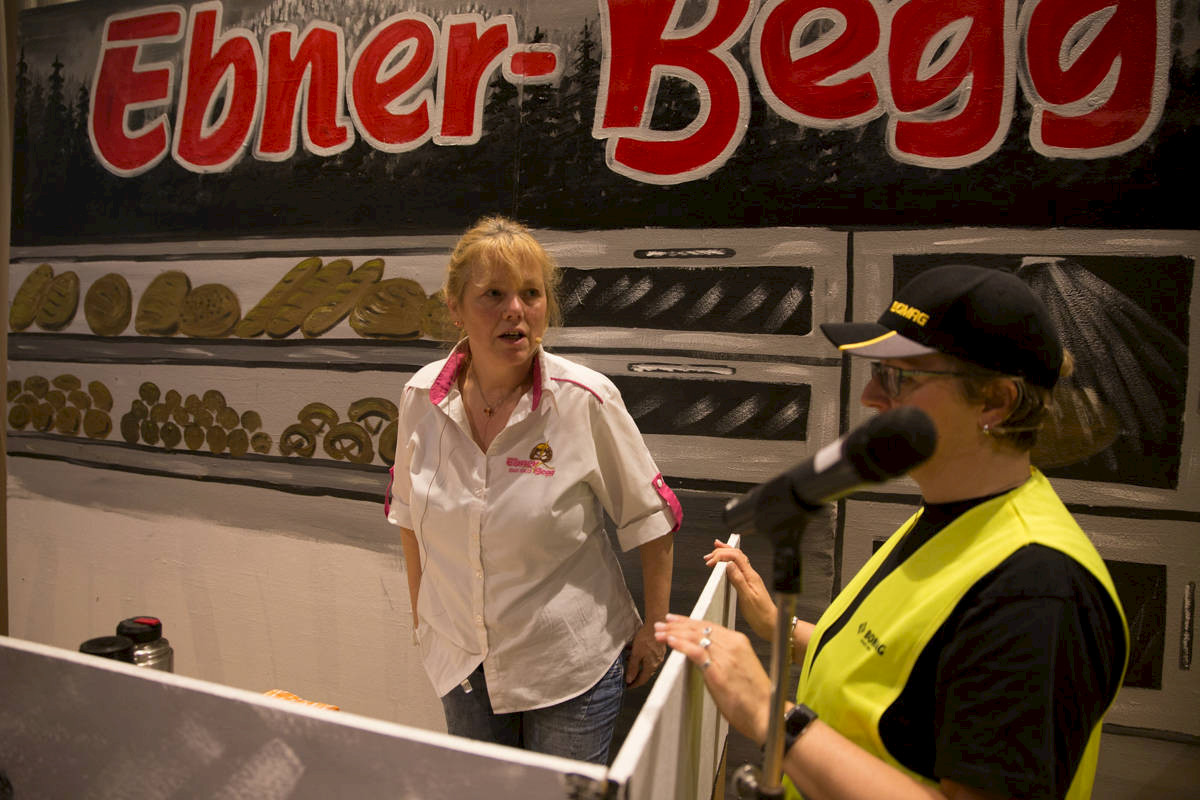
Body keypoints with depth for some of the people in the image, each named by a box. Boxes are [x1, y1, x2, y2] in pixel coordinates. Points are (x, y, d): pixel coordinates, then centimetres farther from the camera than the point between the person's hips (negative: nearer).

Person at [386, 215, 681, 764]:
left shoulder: (586, 400, -19)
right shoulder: (421, 398, -9)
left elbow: (651, 520, -8)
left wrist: (655, 629, -2)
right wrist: (421, 613, 12)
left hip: (571, 665, -3)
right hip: (461, 662, 4)